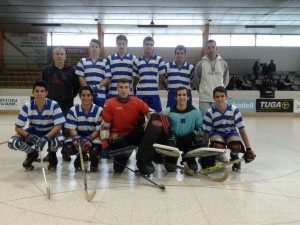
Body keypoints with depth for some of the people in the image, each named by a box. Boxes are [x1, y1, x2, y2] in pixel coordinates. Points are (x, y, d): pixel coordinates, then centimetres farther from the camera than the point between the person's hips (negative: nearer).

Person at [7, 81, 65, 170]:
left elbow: (59, 126, -25)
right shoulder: (27, 106, -17)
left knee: (60, 140, -38)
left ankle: (52, 155, 1)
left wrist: (45, 138, -40)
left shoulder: (53, 105, -22)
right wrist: (28, 136, -36)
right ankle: (32, 154, 11)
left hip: (50, 132, -2)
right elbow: (18, 127, -14)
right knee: (12, 142, -23)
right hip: (33, 132, 2)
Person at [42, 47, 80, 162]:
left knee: (66, 128, 3)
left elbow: (76, 86, 7)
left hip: (66, 104, -1)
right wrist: (46, 96, 7)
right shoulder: (47, 69, 5)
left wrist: (71, 97, 3)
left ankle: (65, 152, 14)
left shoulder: (71, 70, 2)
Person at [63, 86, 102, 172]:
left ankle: (93, 159, 6)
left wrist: (89, 138, -30)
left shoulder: (99, 110, -9)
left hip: (93, 136, -2)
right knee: (68, 146, -30)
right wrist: (77, 138, -29)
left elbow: (98, 130, -11)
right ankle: (80, 156, 7)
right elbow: (72, 129, -6)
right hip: (78, 136, 2)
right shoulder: (73, 110, -4)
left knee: (96, 148, -36)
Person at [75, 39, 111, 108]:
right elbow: (80, 77, 4)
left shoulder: (105, 62, 10)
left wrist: (98, 86, -13)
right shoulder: (82, 61, 10)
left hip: (100, 95, 0)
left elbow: (107, 78, 3)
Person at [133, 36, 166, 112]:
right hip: (140, 94, 1)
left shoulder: (159, 60, 3)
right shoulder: (137, 61, 8)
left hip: (154, 94, -1)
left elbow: (161, 78, 5)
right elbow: (135, 79, 12)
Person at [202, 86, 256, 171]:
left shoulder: (234, 110, -14)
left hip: (231, 133, 1)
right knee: (218, 145, -36)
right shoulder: (210, 112, -15)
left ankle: (234, 158, 5)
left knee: (236, 146, -33)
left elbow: (242, 130, -10)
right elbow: (206, 133, -11)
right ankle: (211, 160, -1)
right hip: (216, 133, -1)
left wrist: (248, 149, -12)